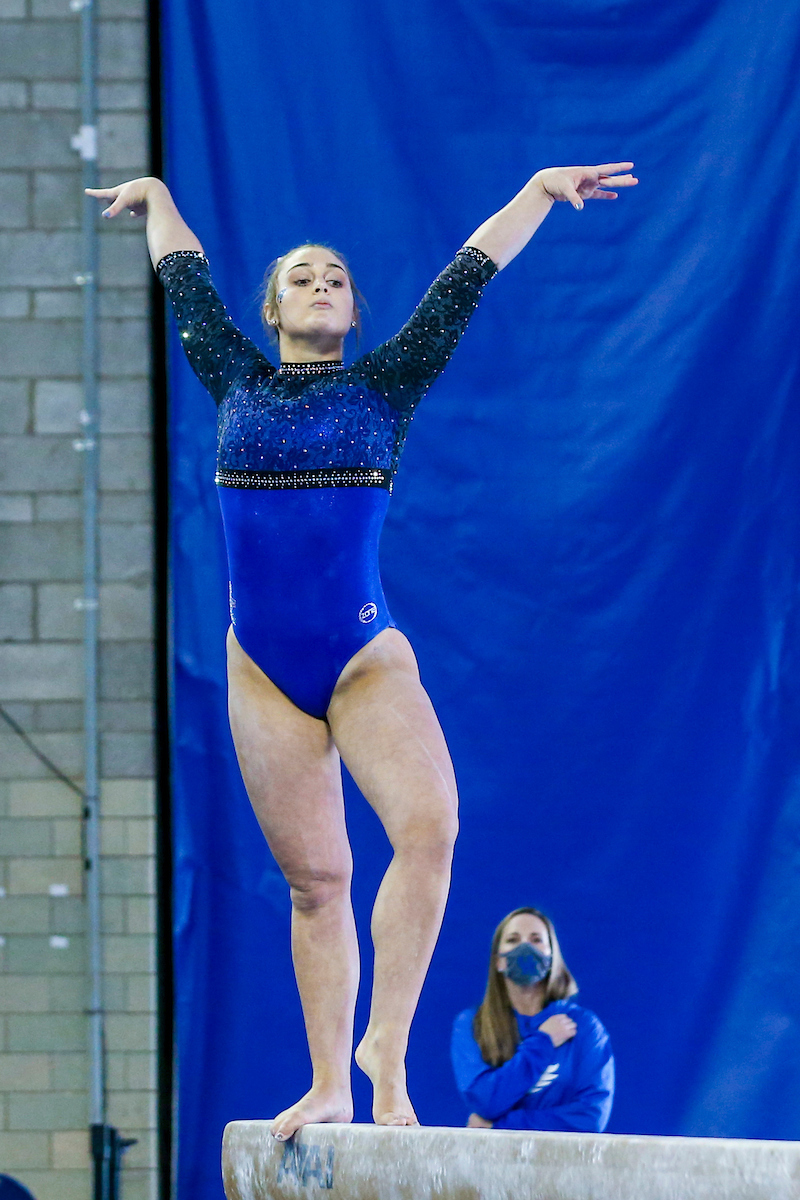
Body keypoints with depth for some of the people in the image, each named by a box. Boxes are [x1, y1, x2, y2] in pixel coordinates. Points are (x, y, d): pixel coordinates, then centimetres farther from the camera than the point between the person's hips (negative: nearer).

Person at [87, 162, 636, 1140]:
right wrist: (156, 197, 37)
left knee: (429, 826, -24)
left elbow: (466, 277, 7)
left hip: (368, 659, -1)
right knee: (315, 878, 3)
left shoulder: (385, 384, 7)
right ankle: (329, 1086, 10)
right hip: (264, 671, 1)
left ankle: (385, 1041, -15)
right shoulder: (237, 383, 10)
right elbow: (186, 281, 23)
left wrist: (540, 191, 8)